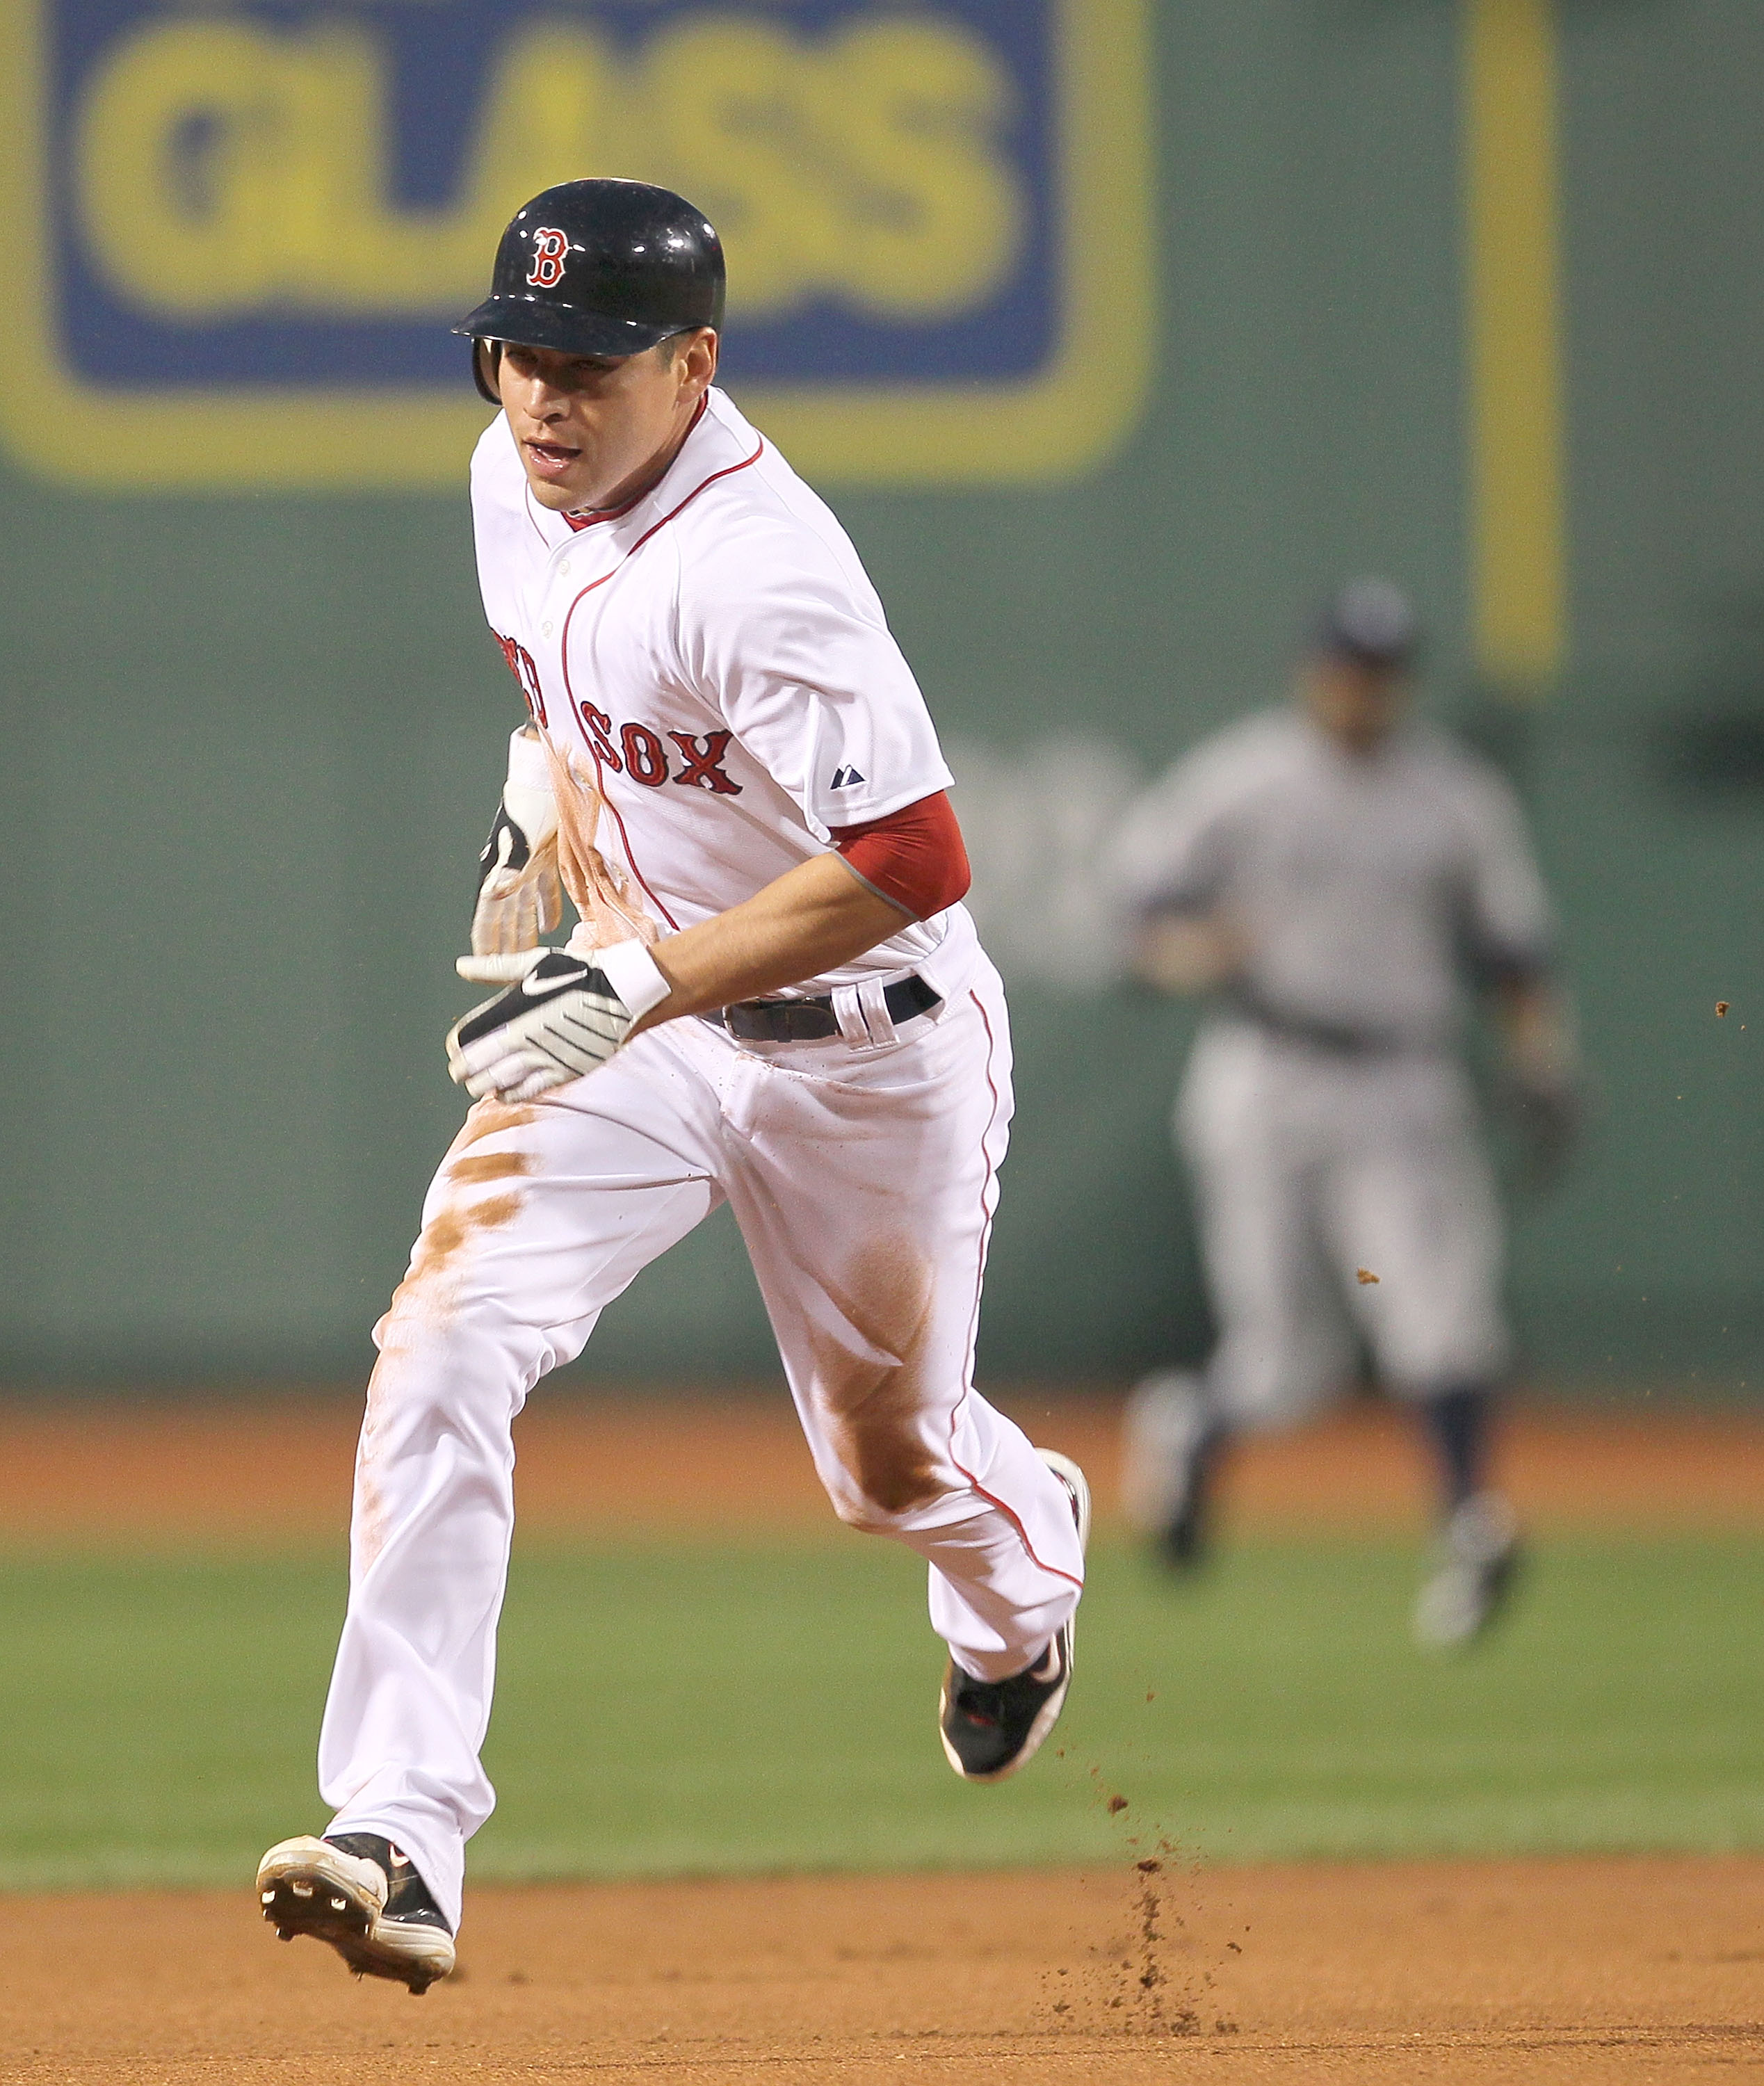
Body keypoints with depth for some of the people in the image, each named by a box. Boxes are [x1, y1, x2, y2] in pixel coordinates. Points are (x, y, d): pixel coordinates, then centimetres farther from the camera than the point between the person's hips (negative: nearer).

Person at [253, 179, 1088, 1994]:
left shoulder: (759, 569, -32)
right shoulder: (517, 483, -6)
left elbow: (909, 867, -36)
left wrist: (633, 987, -37)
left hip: (866, 1045, -6)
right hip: (640, 1001, 6)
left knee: (892, 1463, 15)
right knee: (443, 1339, -19)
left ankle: (1023, 1580, 56)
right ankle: (397, 1839, -25)